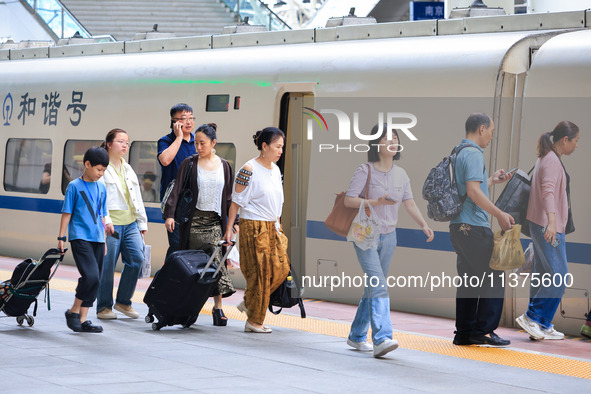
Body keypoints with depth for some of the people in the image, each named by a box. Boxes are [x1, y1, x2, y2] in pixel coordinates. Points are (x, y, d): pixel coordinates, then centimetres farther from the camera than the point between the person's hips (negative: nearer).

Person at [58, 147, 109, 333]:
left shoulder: (101, 188, 14)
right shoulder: (74, 186, -3)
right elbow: (67, 213, -2)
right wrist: (61, 237, -5)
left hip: (97, 240, 7)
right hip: (80, 238, -6)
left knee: (94, 280, 4)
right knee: (91, 276, -19)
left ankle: (82, 319, 10)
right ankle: (73, 311, -2)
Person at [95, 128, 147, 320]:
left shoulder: (128, 169, 21)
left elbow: (137, 198, 23)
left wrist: (142, 223, 19)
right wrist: (106, 220, -20)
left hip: (130, 223, 7)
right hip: (110, 225, -6)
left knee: (136, 258, -7)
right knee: (107, 266, -5)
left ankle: (123, 301, 7)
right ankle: (104, 307, 6)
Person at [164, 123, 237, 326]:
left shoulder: (224, 166, 10)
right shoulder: (189, 163, 3)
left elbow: (228, 197, 15)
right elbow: (177, 190, -3)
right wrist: (170, 214, -14)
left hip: (215, 220, 1)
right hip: (193, 220, -1)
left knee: (216, 260, -11)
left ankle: (218, 307, -8)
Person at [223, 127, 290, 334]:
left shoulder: (275, 170, 11)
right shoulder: (249, 169, -12)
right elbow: (236, 201, -9)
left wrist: (278, 226, 19)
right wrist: (229, 228, -10)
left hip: (272, 227, 8)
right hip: (253, 226, -8)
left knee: (280, 269, 2)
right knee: (259, 273, -5)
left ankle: (248, 304, 18)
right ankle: (253, 321, 5)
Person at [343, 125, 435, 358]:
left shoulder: (401, 174, 7)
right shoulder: (365, 171, -10)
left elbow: (409, 203, 9)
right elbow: (348, 200, -13)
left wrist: (423, 225, -5)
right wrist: (377, 202, -24)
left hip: (388, 236, 6)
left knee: (373, 288, 12)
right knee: (378, 285, -19)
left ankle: (357, 336, 25)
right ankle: (381, 339, -26)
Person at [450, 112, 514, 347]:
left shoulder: (459, 153, 18)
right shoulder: (473, 154, -12)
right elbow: (473, 191, -23)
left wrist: (492, 181, 29)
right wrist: (500, 215, -20)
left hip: (459, 227, 10)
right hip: (474, 227, -10)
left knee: (469, 280, 12)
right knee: (493, 278, -5)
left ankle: (464, 332, 13)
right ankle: (483, 330, -6)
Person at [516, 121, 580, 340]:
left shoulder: (547, 158, 17)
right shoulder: (552, 161, -15)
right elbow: (548, 191, -29)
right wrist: (551, 222, -41)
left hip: (543, 225, 10)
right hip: (548, 227, -10)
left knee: (543, 276, 10)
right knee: (559, 275, -10)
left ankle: (541, 326, 12)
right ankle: (532, 317, -9)